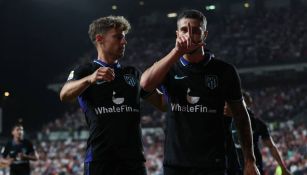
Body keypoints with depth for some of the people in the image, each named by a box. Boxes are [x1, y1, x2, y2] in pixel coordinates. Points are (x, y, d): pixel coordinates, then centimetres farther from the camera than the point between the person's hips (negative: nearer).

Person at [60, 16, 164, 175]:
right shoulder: (84, 72, 5)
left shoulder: (133, 73, 19)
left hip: (134, 157, 4)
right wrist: (90, 79, -34)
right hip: (99, 159, -4)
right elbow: (64, 95, -15)